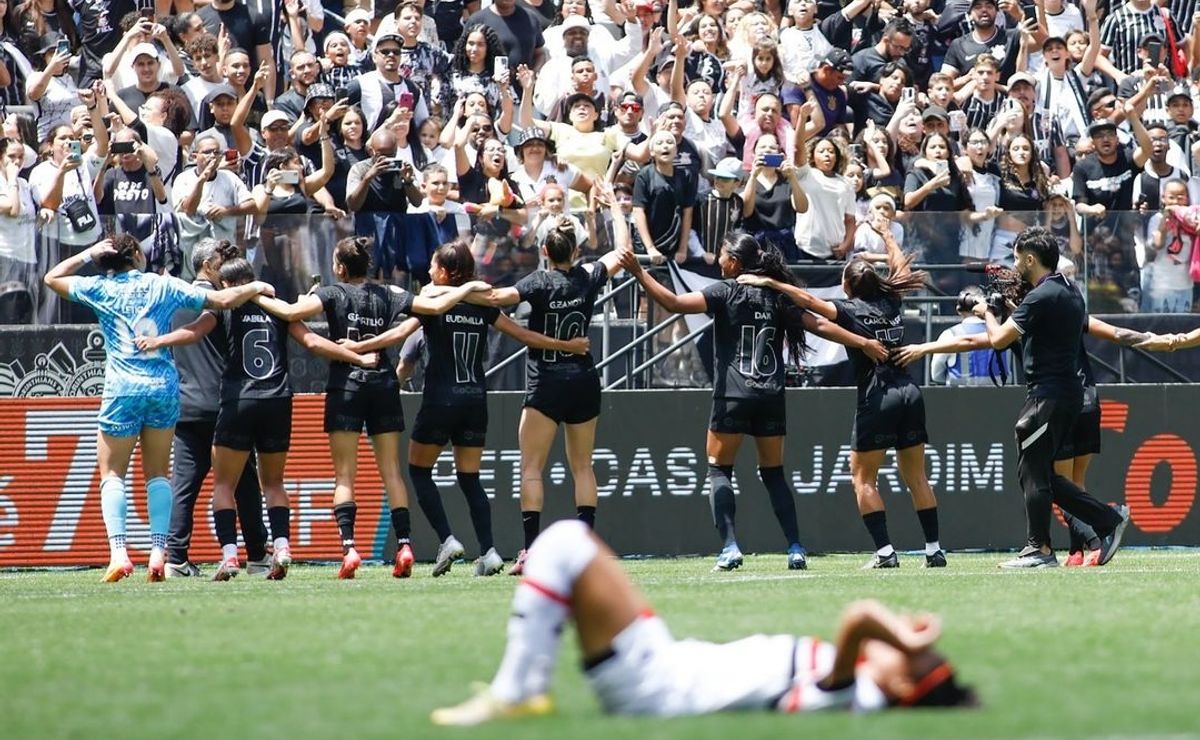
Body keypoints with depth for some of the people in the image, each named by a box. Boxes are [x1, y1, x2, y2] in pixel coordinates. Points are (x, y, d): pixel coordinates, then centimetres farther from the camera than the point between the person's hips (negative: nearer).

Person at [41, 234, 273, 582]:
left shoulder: (101, 289, 2)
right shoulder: (162, 286, 3)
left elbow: (52, 278, 16)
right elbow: (222, 300, 4)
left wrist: (88, 255, 14)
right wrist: (255, 288, 19)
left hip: (122, 390, -2)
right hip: (164, 386, 2)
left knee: (112, 474, 4)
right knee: (158, 473, 11)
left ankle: (119, 552, -12)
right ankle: (159, 551, -1)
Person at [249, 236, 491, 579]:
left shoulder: (334, 294, -3)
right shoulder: (387, 295, 6)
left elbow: (291, 312, -18)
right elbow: (436, 306, 4)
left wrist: (259, 298, -2)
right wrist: (468, 287, 20)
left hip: (346, 387, -3)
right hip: (384, 386, 3)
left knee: (344, 476, -2)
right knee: (391, 471, 6)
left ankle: (349, 547, -16)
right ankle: (404, 545, -4)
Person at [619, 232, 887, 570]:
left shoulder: (725, 292, -4)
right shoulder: (778, 296, 8)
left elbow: (674, 303, -16)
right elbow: (819, 326, 10)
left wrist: (639, 273, -13)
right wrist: (864, 342, 16)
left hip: (733, 396, -4)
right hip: (771, 398, 4)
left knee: (719, 469, 5)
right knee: (774, 473, 14)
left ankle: (729, 548, -11)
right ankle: (796, 549, 5)